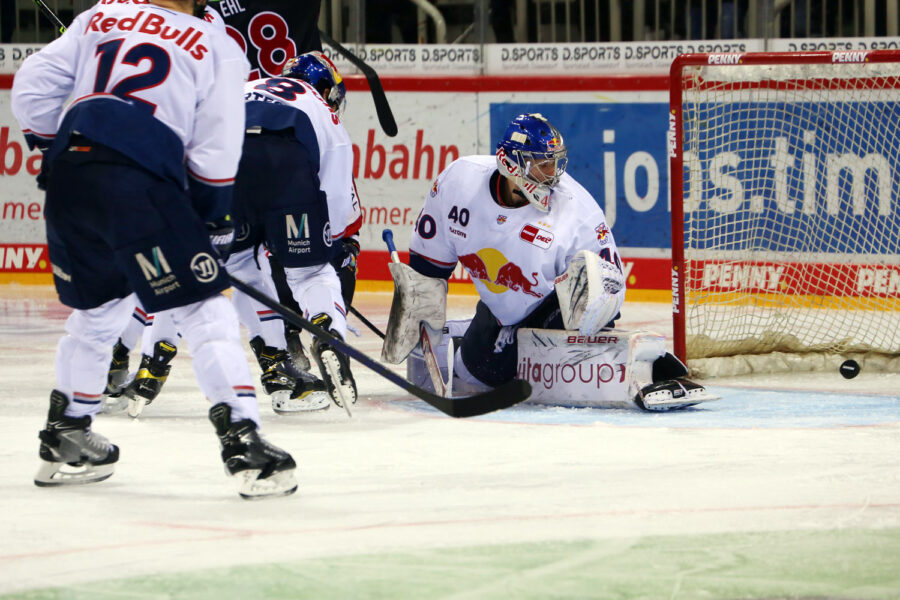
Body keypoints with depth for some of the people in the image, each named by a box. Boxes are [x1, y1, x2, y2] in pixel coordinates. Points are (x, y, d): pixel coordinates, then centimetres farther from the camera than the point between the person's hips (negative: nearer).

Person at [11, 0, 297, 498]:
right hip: (140, 185, -5)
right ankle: (242, 444, -10)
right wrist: (216, 220, 15)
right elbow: (215, 149, 4)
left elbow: (32, 87, 15)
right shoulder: (216, 47, 9)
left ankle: (64, 439, 33)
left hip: (68, 179, 6)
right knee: (204, 312, -1)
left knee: (97, 311, 25)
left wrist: (53, 149, 27)